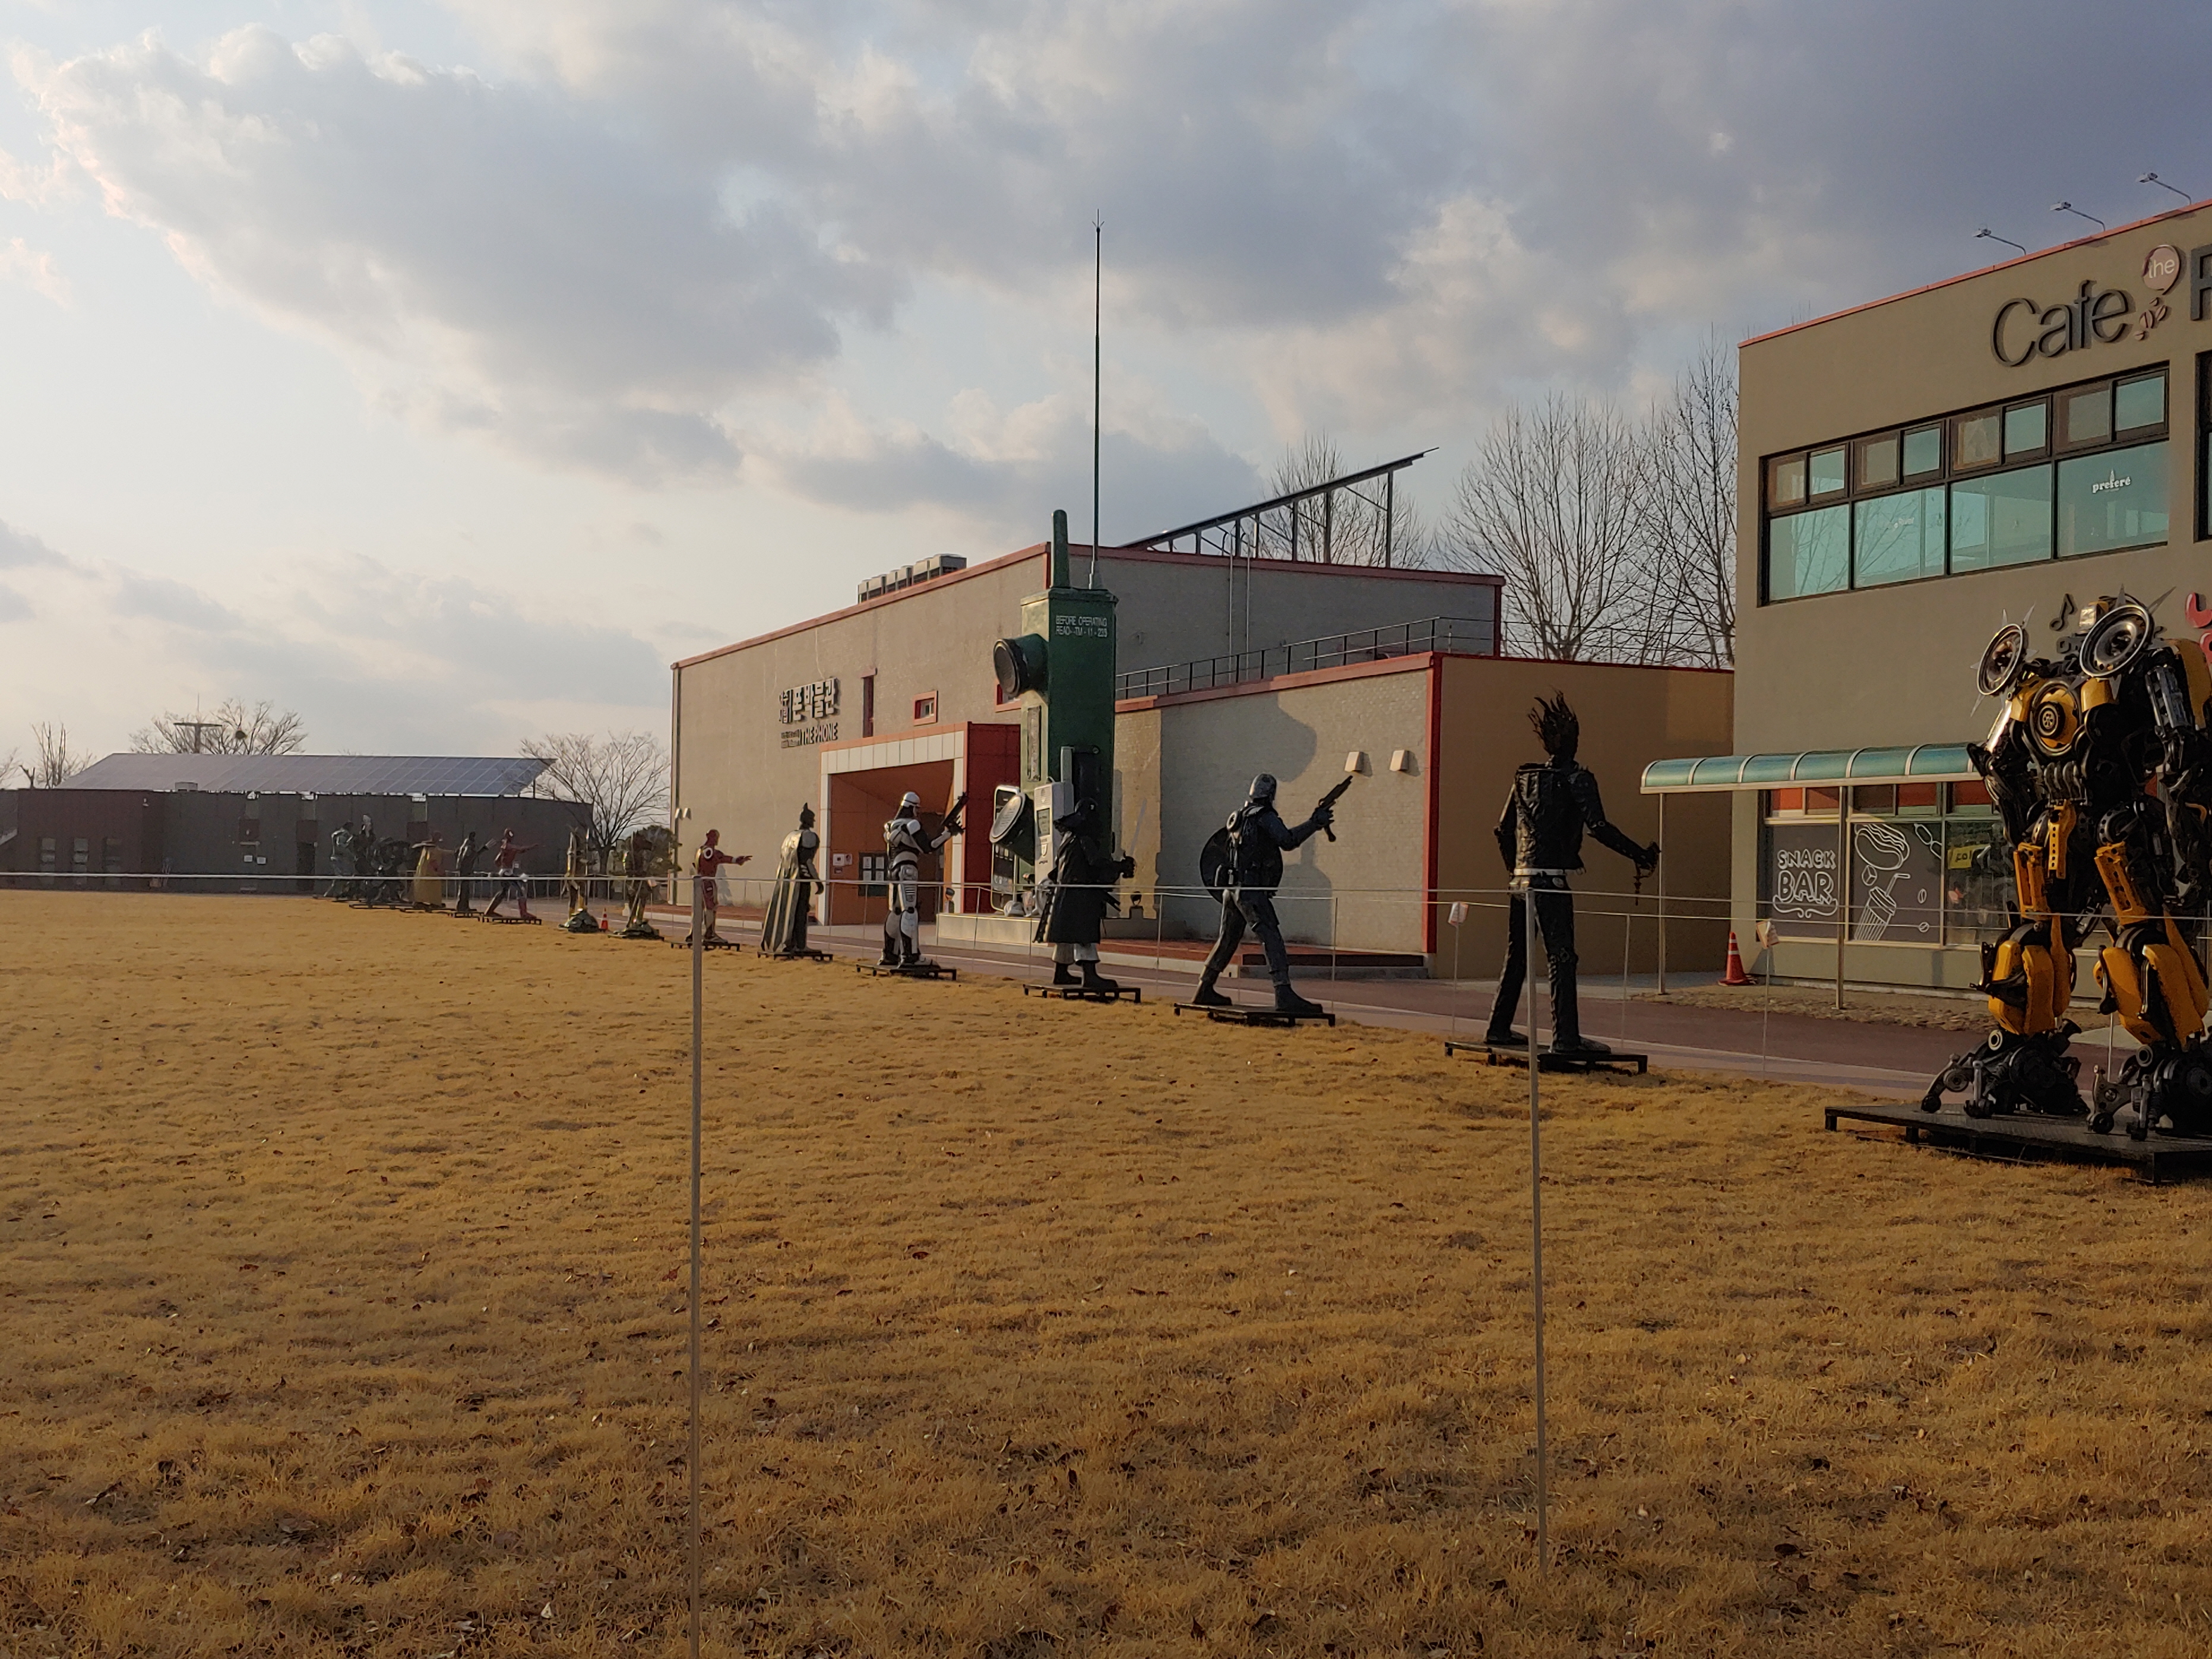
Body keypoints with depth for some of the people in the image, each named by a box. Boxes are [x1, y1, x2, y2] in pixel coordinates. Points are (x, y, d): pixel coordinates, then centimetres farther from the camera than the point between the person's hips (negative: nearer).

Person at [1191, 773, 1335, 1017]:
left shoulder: (1239, 817, 18)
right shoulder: (1264, 816, -8)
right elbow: (1287, 841, -21)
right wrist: (1314, 824, -16)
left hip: (1232, 889, 9)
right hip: (1251, 891, -9)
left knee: (1227, 941, 19)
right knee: (1272, 939, -13)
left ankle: (1204, 990, 25)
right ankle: (1284, 996, -23)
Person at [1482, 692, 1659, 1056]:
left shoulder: (1525, 777, 13)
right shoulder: (1577, 778, -6)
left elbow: (1503, 830, 17)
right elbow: (1599, 827, -17)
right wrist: (1640, 856, -14)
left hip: (1521, 879, 7)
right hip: (1551, 881, -7)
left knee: (1517, 957, 15)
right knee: (1560, 959, -5)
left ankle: (1499, 1029, 20)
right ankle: (1565, 1037, -8)